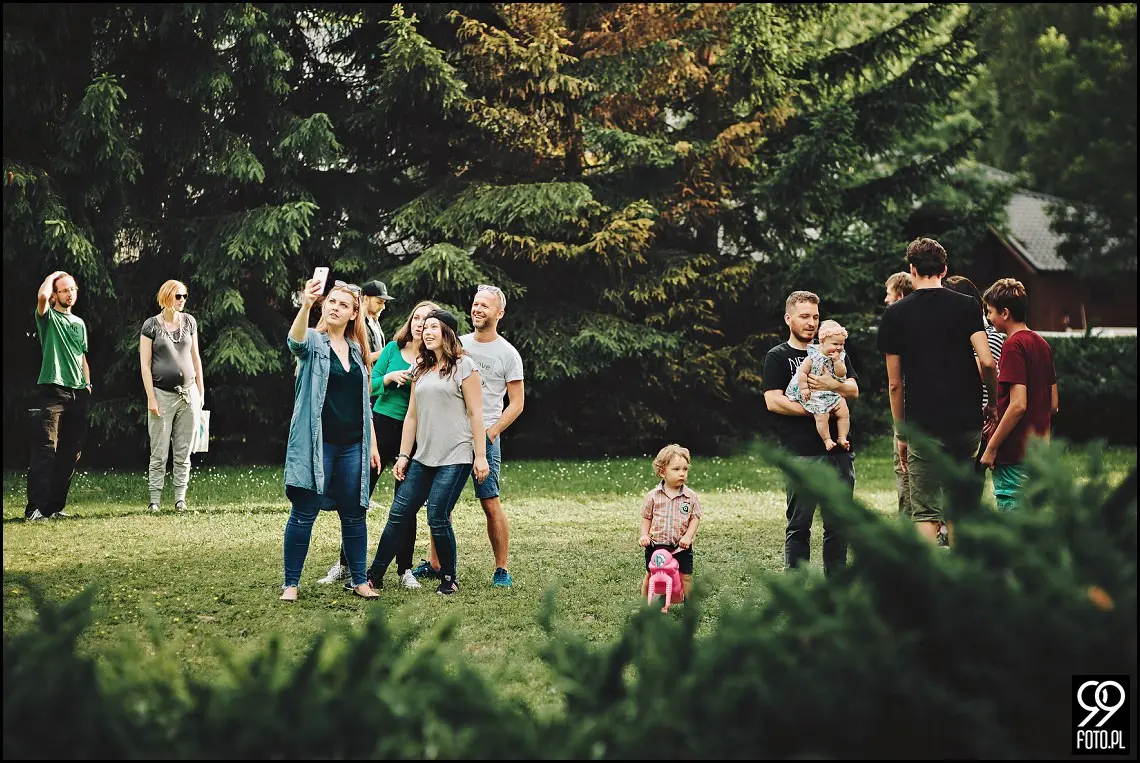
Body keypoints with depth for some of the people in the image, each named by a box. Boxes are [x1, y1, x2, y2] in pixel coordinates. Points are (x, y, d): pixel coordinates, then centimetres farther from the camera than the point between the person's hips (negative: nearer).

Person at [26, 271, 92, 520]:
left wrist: (87, 384, 15)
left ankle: (55, 505, 13)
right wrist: (52, 276, -2)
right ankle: (35, 507, -18)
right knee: (46, 450, -14)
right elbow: (42, 297, -20)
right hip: (52, 390, -6)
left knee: (70, 453, 6)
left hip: (77, 393, 7)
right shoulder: (49, 318, 2)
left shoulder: (79, 323, 21)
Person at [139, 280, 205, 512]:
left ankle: (180, 498, 9)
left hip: (188, 394, 4)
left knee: (184, 451, 5)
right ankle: (155, 500, 3)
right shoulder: (151, 325, -2)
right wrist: (151, 397, -9)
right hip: (163, 394, -4)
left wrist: (201, 391, 13)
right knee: (159, 453, -2)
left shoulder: (189, 322, 9)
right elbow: (145, 364, -3)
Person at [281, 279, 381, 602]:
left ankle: (359, 580, 20)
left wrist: (372, 444, 15)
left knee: (354, 514, 9)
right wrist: (306, 305, -47)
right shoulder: (313, 341, -3)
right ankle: (291, 583, 6)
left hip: (352, 445, 5)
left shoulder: (357, 350, 13)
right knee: (304, 513, -2)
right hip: (317, 443, -5)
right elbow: (295, 341, -29)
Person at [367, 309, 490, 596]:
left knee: (438, 518, -9)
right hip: (424, 458, 6)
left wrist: (480, 457, -11)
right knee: (399, 513, 3)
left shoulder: (463, 366, -3)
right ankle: (374, 574, 9)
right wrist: (403, 456, 10)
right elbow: (412, 416, 16)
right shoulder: (421, 370, 15)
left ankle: (449, 579, 8)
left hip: (455, 457, -6)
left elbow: (476, 414, -6)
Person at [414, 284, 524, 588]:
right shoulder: (457, 344, 11)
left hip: (485, 437, -4)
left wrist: (489, 433, -10)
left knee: (491, 504, -7)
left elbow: (516, 404, -1)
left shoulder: (508, 354, -1)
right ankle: (434, 563, 15)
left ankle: (502, 570, 1)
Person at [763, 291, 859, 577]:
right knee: (799, 524, -2)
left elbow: (853, 390, 9)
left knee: (838, 523, 6)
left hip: (838, 450, 4)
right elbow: (773, 401, -6)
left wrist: (832, 385, -12)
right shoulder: (778, 357, 6)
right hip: (801, 454, -4)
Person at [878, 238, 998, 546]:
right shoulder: (966, 307, 3)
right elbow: (986, 362, -8)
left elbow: (894, 383, 2)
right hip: (966, 421, 2)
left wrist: (900, 433, 10)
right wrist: (994, 402, 8)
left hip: (924, 425, -2)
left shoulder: (896, 314, 1)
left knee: (925, 512, 1)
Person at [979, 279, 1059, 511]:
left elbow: (1018, 405, -21)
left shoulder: (1014, 345, -14)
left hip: (1013, 455, -9)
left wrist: (991, 447, -16)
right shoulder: (1042, 344, 13)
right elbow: (1054, 404, 16)